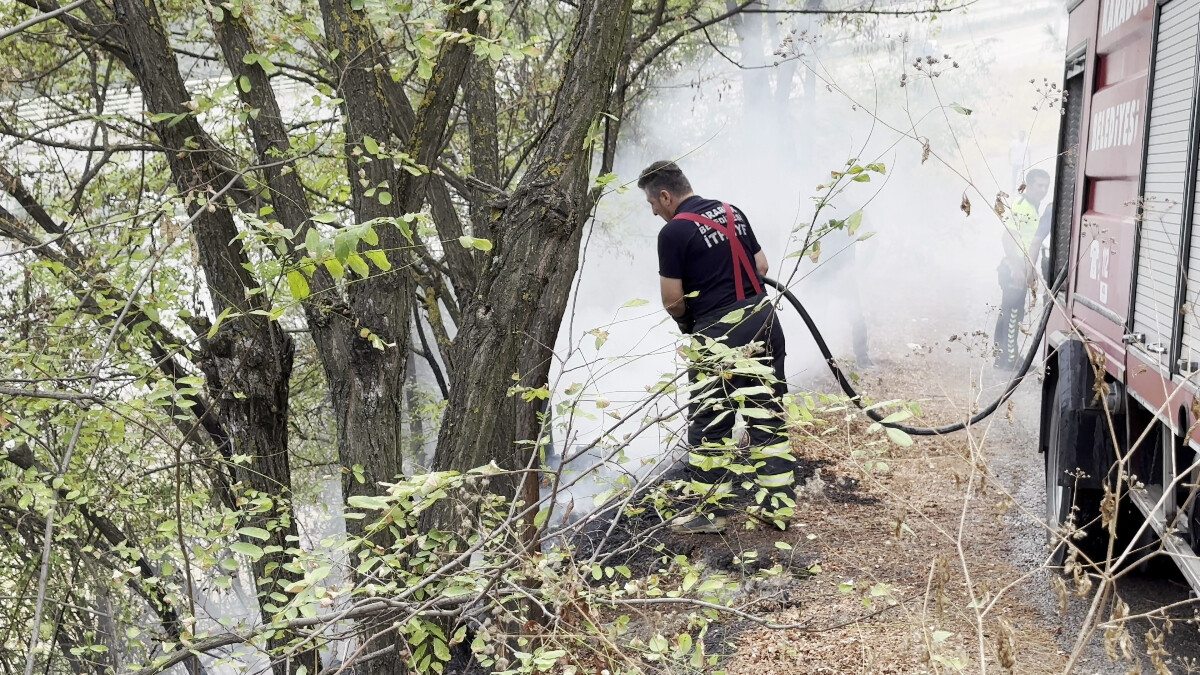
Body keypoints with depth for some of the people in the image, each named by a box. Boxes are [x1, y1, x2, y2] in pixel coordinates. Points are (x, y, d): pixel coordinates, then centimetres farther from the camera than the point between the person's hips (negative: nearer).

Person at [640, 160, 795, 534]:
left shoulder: (674, 232, -9)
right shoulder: (732, 213, 12)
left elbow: (673, 300, -8)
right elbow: (762, 267, 17)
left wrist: (687, 321, 12)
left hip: (718, 335, -7)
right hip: (764, 321, 7)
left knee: (710, 424, 6)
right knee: (769, 417, 11)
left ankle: (712, 510, 14)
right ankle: (777, 507, 17)